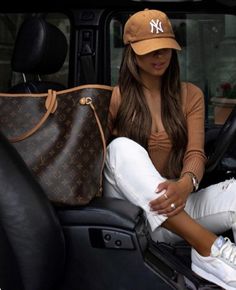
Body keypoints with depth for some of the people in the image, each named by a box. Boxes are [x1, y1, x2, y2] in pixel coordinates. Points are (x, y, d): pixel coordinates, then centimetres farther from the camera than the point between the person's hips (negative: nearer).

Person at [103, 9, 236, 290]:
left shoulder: (190, 95, 8)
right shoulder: (114, 98, 3)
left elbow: (195, 152, -5)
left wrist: (186, 184, -28)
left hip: (174, 205, 2)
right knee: (123, 148, -33)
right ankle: (209, 248, -40)